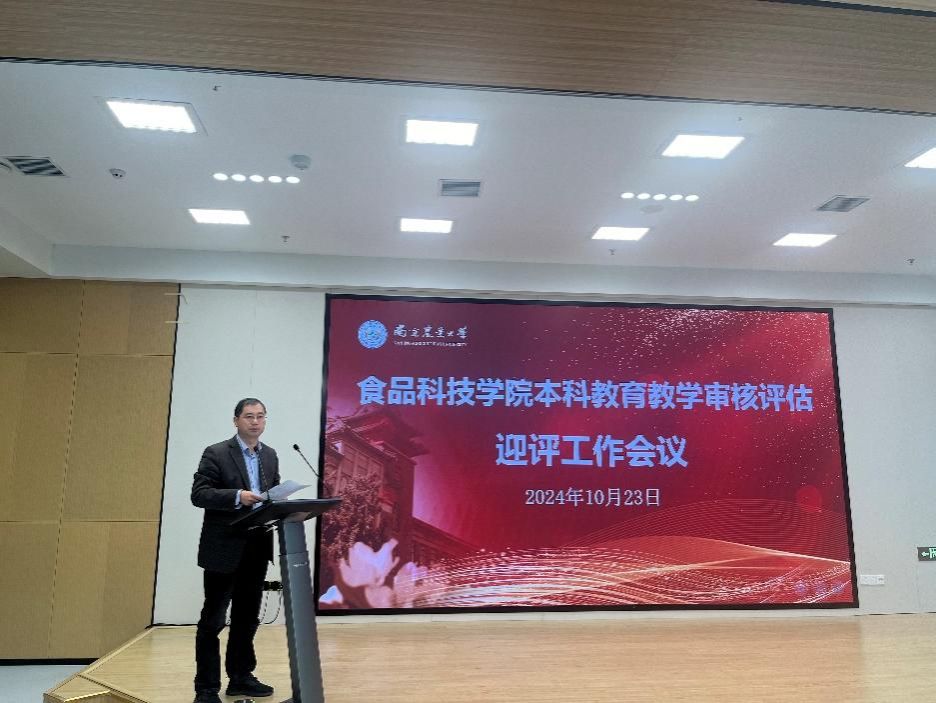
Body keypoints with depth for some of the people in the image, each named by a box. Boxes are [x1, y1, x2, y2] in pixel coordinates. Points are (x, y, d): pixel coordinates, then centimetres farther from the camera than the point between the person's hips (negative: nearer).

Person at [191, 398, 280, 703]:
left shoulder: (270, 455, 11)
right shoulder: (216, 453, -8)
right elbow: (198, 494, -14)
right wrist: (237, 497, -27)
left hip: (256, 549, 6)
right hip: (224, 549, -6)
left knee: (247, 617, 16)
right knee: (212, 620, 3)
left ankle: (241, 678, 29)